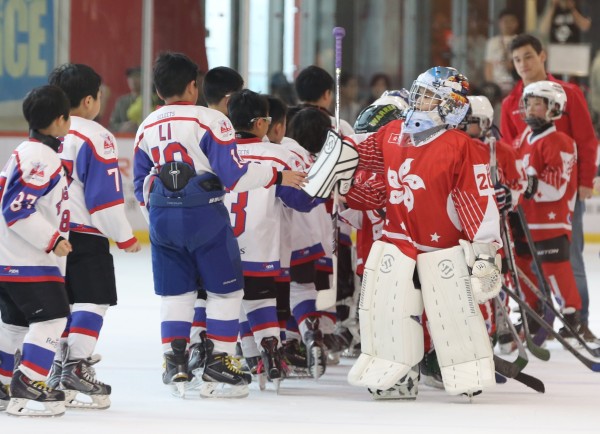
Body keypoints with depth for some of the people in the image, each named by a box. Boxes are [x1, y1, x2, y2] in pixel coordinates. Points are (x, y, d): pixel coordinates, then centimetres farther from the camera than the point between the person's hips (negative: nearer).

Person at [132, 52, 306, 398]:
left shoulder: (147, 128, 10)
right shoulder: (210, 120, -9)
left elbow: (141, 185, 16)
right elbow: (233, 176, -12)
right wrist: (277, 177, -2)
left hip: (162, 217, 5)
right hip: (204, 214, -5)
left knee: (175, 291, 13)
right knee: (225, 289, 6)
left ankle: (175, 364, 8)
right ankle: (219, 362, 4)